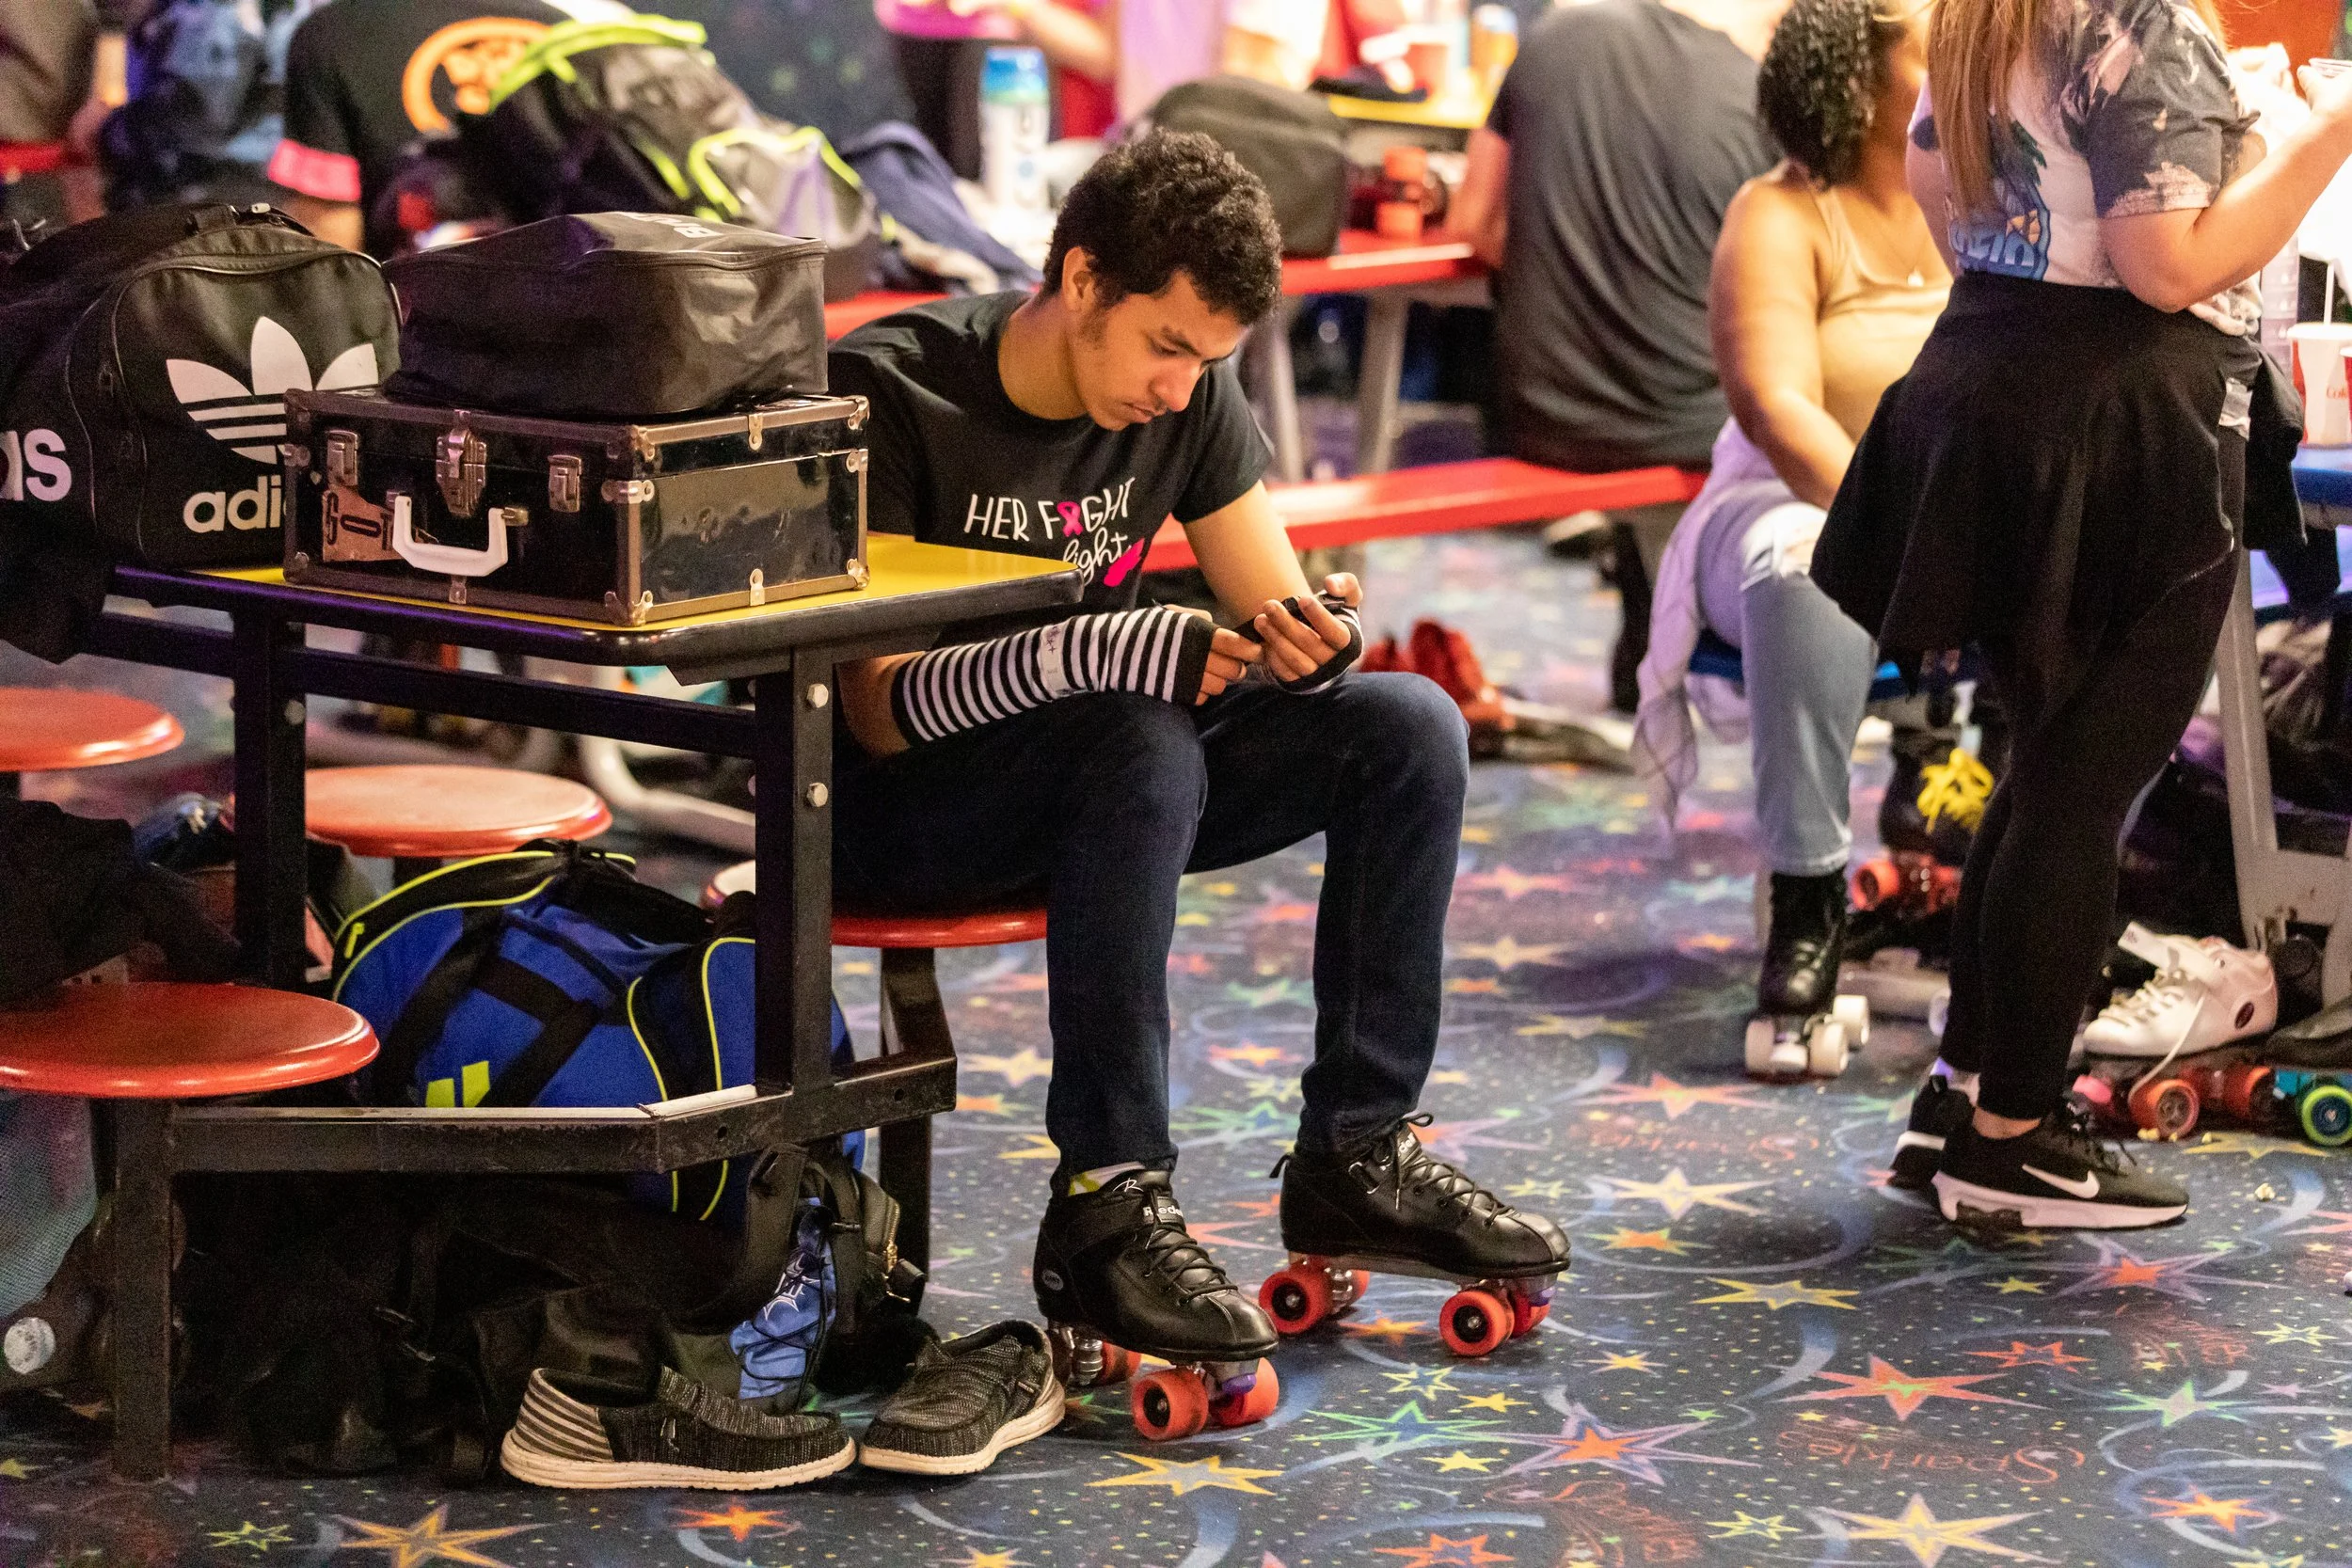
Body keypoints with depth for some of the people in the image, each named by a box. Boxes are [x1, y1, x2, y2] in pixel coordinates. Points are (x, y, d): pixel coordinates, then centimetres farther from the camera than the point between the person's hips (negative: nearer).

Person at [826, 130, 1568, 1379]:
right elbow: (878, 705, -25)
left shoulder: (1189, 397, -2)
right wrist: (1093, 654, -40)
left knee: (1409, 728, -11)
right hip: (892, 806, -6)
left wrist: (1312, 640, -26)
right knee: (1144, 744, -36)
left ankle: (1356, 1155, -6)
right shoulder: (889, 394, -20)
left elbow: (1273, 623, 0)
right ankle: (1107, 1205, -34)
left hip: (1096, 782, 6)